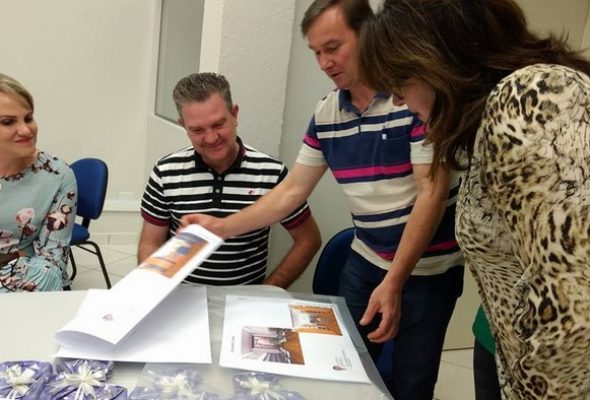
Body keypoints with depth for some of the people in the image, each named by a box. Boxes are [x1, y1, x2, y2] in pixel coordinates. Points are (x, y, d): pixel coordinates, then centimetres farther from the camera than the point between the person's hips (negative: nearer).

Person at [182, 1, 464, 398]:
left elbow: (432, 193, -20)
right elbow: (292, 191, 5)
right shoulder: (326, 113, 0)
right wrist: (222, 227, -2)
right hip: (365, 261, 5)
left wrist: (394, 281, -23)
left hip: (427, 267, -5)